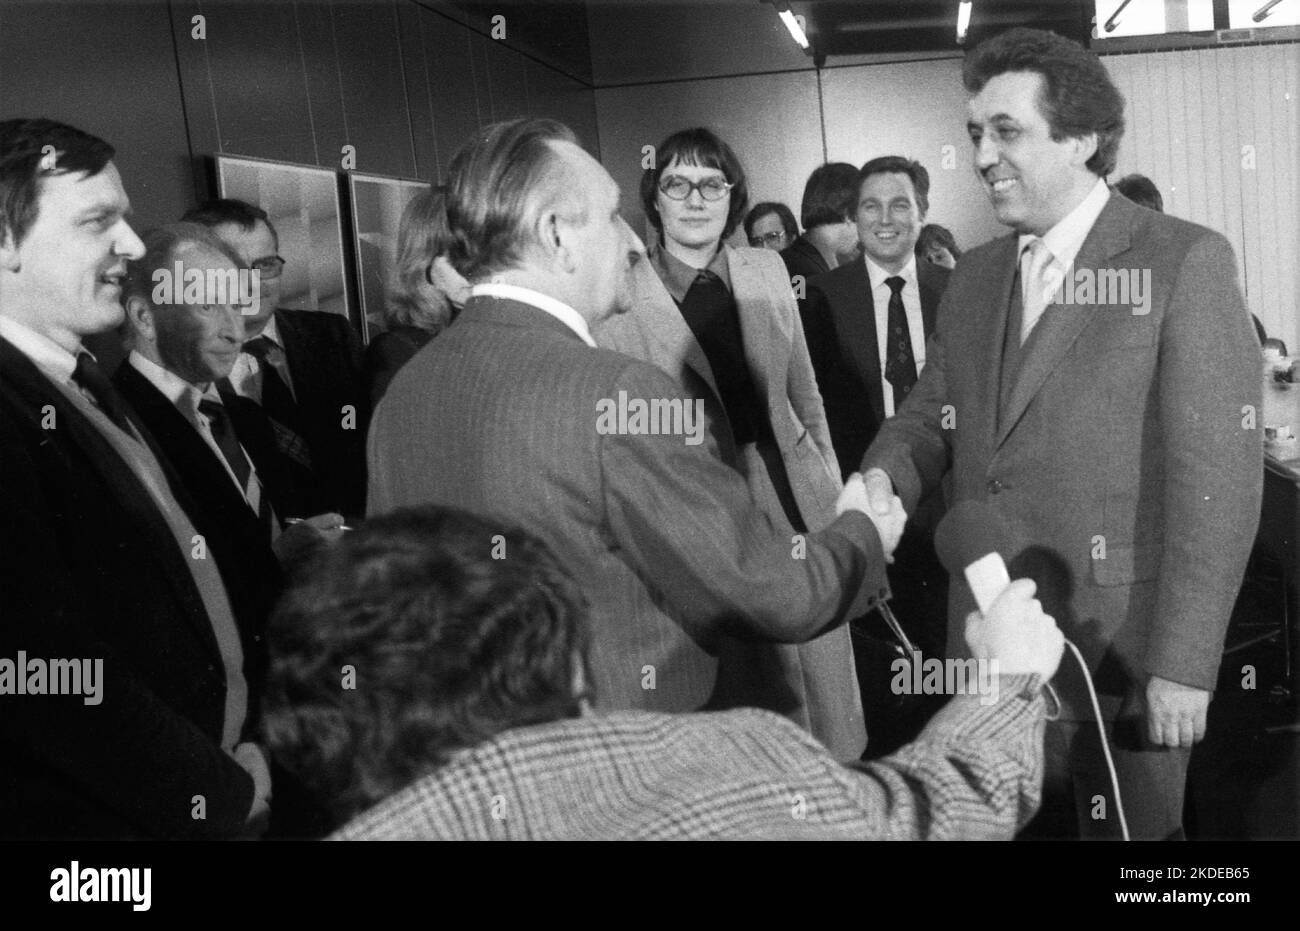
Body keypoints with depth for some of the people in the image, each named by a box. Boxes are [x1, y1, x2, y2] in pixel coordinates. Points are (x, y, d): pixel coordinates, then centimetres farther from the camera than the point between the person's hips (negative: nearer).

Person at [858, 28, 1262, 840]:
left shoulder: (1185, 262, -10)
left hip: (1120, 650, -5)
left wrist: (1183, 663, -16)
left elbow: (1216, 476, -14)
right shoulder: (975, 276, 10)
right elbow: (931, 414, 14)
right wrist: (884, 478, -9)